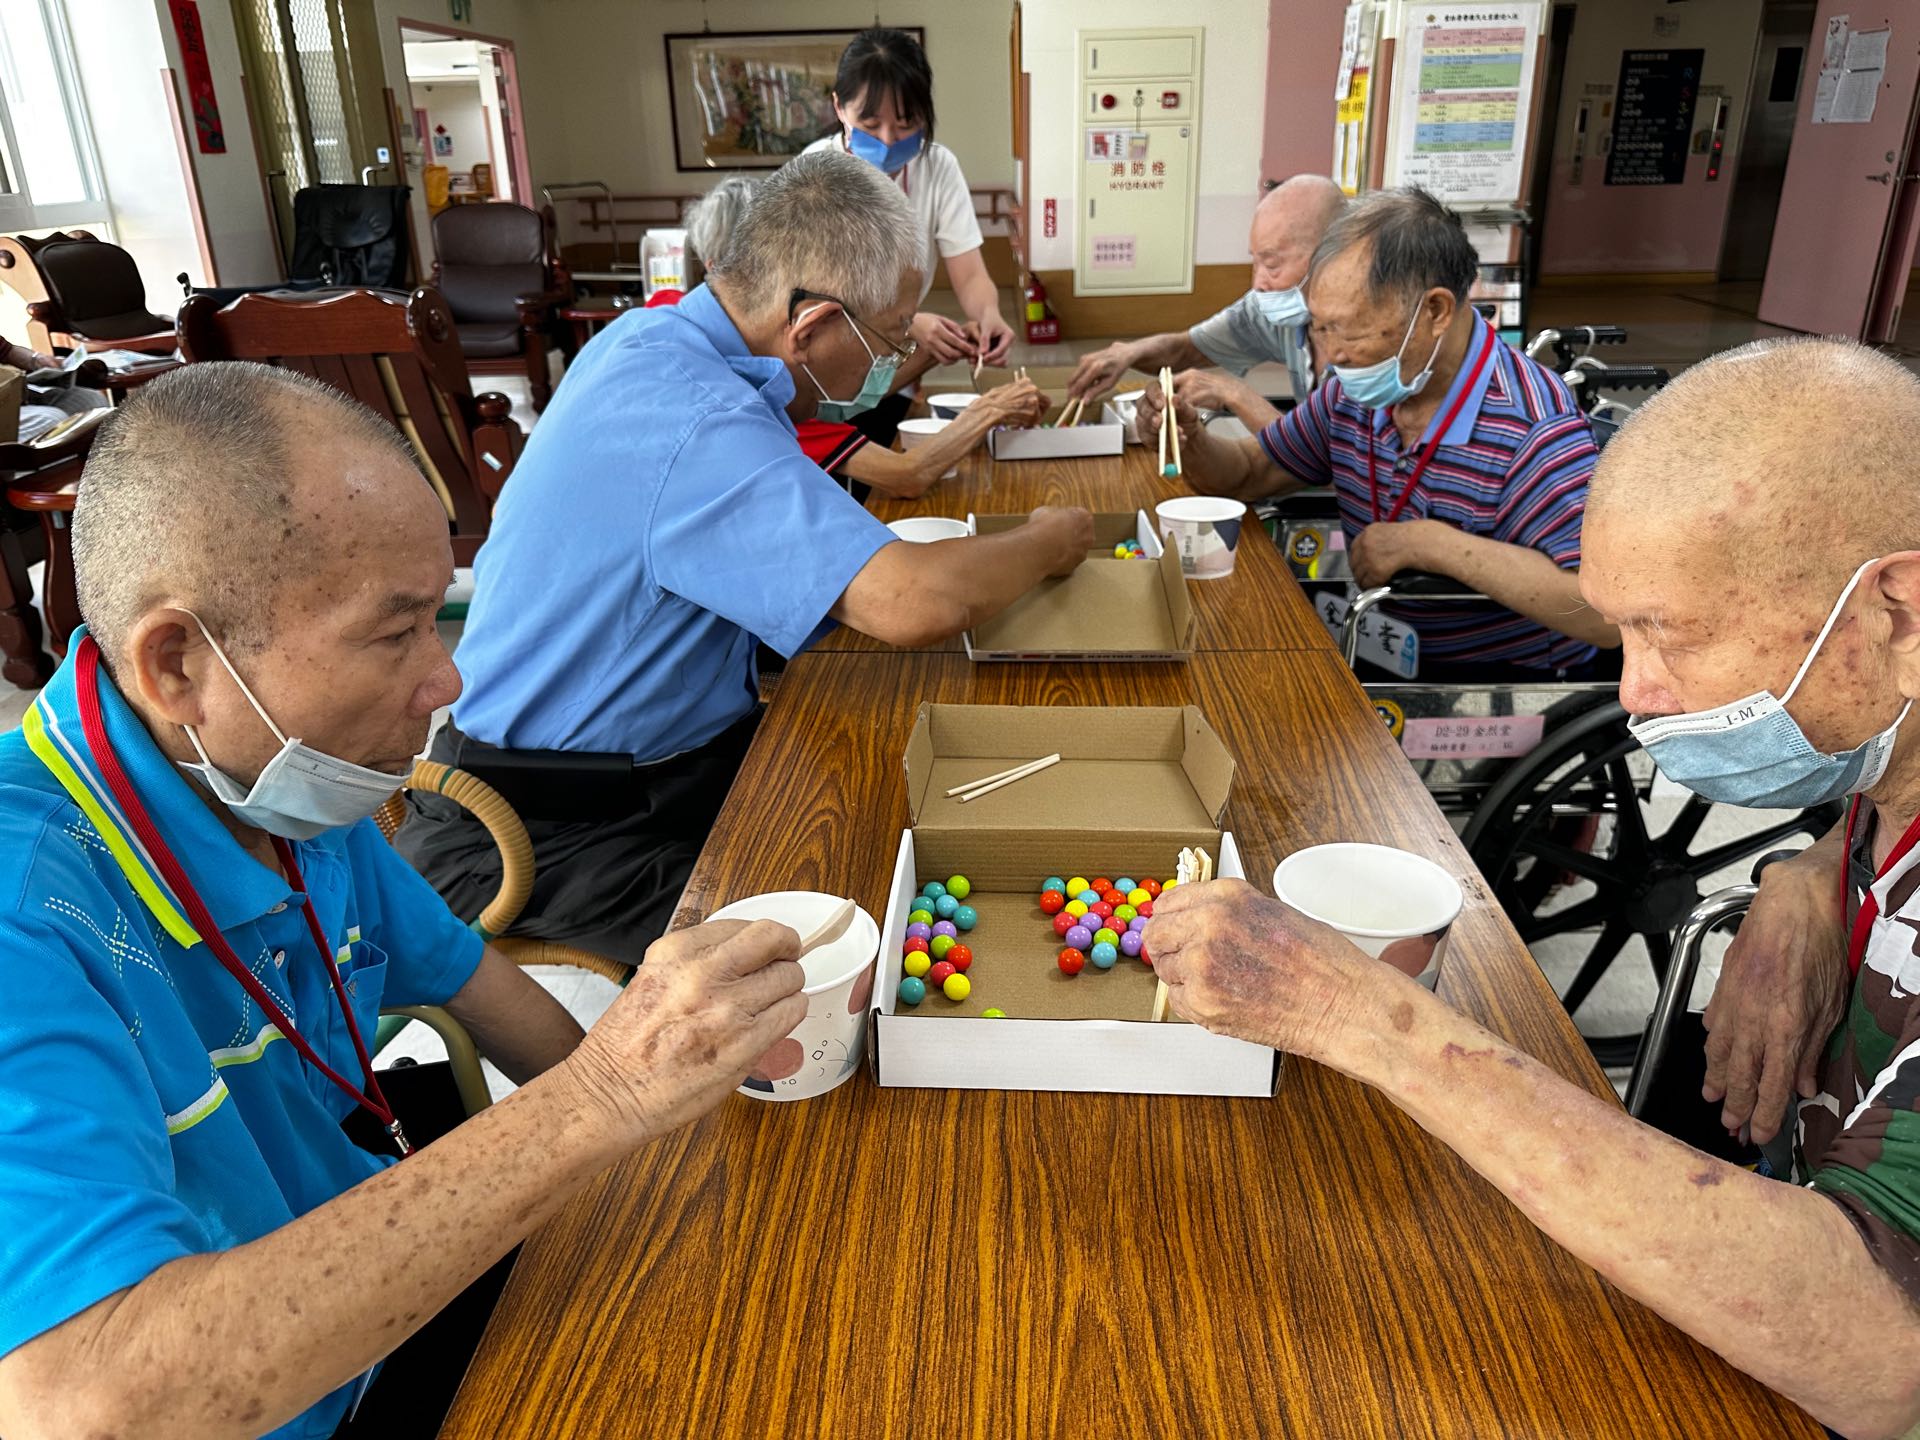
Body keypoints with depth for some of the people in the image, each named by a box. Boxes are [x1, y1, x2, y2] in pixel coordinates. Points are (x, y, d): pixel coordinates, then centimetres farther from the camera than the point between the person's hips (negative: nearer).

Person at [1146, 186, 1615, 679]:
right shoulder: (1354, 393, 1)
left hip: (1506, 685, -6)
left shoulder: (1531, 430, -22)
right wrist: (1189, 437, -8)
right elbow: (1249, 475, 15)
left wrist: (1433, 544, -29)